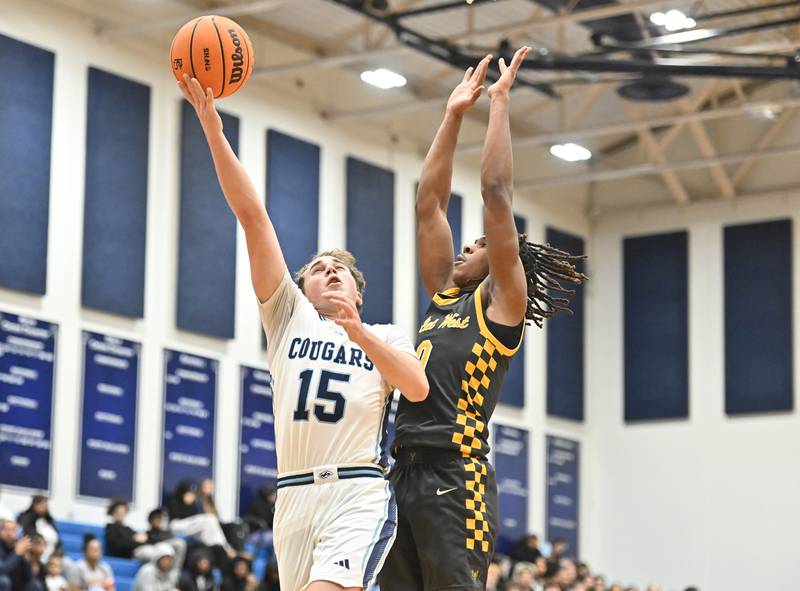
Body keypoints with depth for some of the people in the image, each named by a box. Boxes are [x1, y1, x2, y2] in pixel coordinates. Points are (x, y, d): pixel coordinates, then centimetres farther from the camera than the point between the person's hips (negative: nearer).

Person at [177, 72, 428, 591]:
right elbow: (252, 214, 11)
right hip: (294, 495, 3)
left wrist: (359, 333, -19)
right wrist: (213, 128, 6)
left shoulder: (386, 336, 16)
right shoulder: (290, 316, 19)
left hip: (360, 494, -3)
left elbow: (418, 388, -6)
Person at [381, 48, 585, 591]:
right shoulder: (446, 297, 23)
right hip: (403, 470, 7)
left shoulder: (501, 302, 5)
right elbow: (429, 204, 23)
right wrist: (454, 116, 23)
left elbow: (496, 191, -1)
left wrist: (500, 101, 5)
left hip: (456, 473, -7)